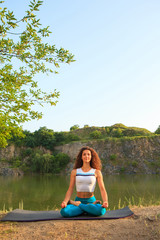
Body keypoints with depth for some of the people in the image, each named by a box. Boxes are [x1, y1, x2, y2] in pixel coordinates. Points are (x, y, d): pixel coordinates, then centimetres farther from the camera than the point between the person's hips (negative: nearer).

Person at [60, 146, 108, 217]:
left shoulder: (97, 172, 2)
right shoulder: (74, 172, 5)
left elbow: (102, 189, -4)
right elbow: (70, 190, 3)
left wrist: (105, 201, -24)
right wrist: (65, 202, -16)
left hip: (91, 201, 0)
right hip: (78, 200, 0)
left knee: (101, 211, -35)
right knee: (64, 212, -31)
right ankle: (89, 208, -8)